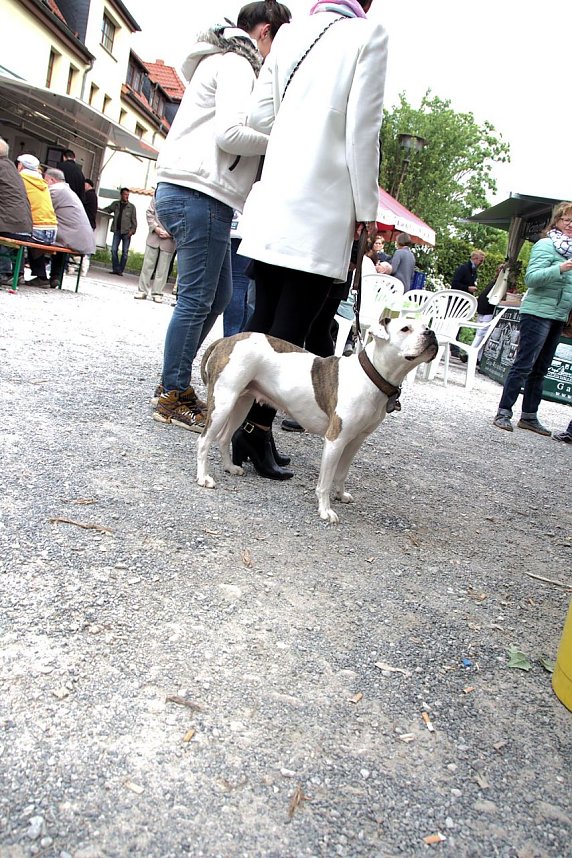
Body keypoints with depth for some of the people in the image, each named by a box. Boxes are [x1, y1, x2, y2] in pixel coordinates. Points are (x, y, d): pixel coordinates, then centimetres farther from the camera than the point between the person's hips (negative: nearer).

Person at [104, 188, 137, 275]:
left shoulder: (131, 207, 1)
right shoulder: (115, 204, 8)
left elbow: (134, 220, -1)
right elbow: (107, 209, 16)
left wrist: (132, 230, -12)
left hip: (126, 232, -2)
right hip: (117, 231, 3)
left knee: (124, 252, -1)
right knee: (114, 250, -2)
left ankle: (120, 270, 4)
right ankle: (115, 269, 4)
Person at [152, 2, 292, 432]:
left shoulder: (220, 61, 27)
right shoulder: (236, 64, -6)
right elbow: (229, 133, -18)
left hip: (185, 191, 11)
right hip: (200, 195, -11)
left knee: (218, 294, 15)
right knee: (197, 300, -7)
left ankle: (175, 381, 21)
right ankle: (174, 398, 0)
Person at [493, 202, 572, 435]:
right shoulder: (546, 245, -8)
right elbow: (531, 277, -19)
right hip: (538, 313, -8)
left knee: (540, 369, 10)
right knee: (523, 365, -9)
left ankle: (529, 416, 16)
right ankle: (503, 412, -5)